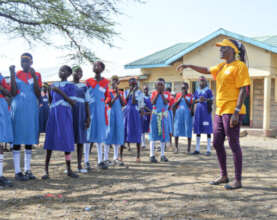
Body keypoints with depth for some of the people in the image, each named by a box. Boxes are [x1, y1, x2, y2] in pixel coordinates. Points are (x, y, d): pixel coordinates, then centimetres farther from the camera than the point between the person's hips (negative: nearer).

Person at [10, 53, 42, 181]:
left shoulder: (36, 75, 9)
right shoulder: (16, 74, 5)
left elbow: (38, 95, -1)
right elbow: (13, 93, -7)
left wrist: (34, 77, -10)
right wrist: (12, 75, -12)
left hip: (32, 109, 2)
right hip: (18, 108, -2)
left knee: (30, 139, 5)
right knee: (17, 138, -4)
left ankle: (27, 170, 13)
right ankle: (17, 171, -1)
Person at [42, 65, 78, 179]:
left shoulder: (70, 85, 3)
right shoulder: (54, 85, 15)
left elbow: (73, 103, -7)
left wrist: (60, 92, -12)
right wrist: (48, 91, 4)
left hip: (65, 115, -3)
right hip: (53, 114, 3)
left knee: (67, 141, -1)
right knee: (50, 140, -3)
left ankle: (69, 169, 9)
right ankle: (46, 169, 0)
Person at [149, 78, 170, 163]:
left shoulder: (167, 93, 4)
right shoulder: (154, 93, 5)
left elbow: (166, 103, -11)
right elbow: (153, 102, -11)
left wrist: (162, 93, -11)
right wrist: (157, 93, -11)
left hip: (164, 115, 1)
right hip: (155, 115, -1)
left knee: (163, 134, 5)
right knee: (153, 134, -5)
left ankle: (162, 155, 15)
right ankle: (152, 155, -4)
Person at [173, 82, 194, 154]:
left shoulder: (190, 95, 6)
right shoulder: (178, 95, 10)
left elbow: (190, 105, -5)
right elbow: (174, 105, 3)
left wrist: (184, 97, -11)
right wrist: (180, 97, -6)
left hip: (187, 114, -1)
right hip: (179, 114, 1)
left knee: (188, 131, -2)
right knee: (177, 131, -3)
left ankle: (189, 148, 5)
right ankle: (176, 147, 2)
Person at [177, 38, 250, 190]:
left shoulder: (239, 66, -9)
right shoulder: (222, 66, 17)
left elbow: (243, 90, -15)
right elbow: (206, 70, 32)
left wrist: (236, 112, -21)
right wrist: (188, 66, 26)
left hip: (231, 112, -9)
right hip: (220, 111, 9)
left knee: (234, 145, -5)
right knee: (217, 144, 12)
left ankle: (238, 180, 4)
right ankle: (224, 176, 25)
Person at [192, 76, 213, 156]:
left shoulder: (208, 91, 1)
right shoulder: (197, 91, 14)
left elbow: (211, 102, -1)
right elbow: (193, 101, 14)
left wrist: (205, 99, -17)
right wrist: (198, 100, -5)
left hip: (206, 111, -5)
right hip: (198, 111, 5)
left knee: (208, 130, -4)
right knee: (198, 130, 6)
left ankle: (208, 150, -1)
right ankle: (197, 149, 12)